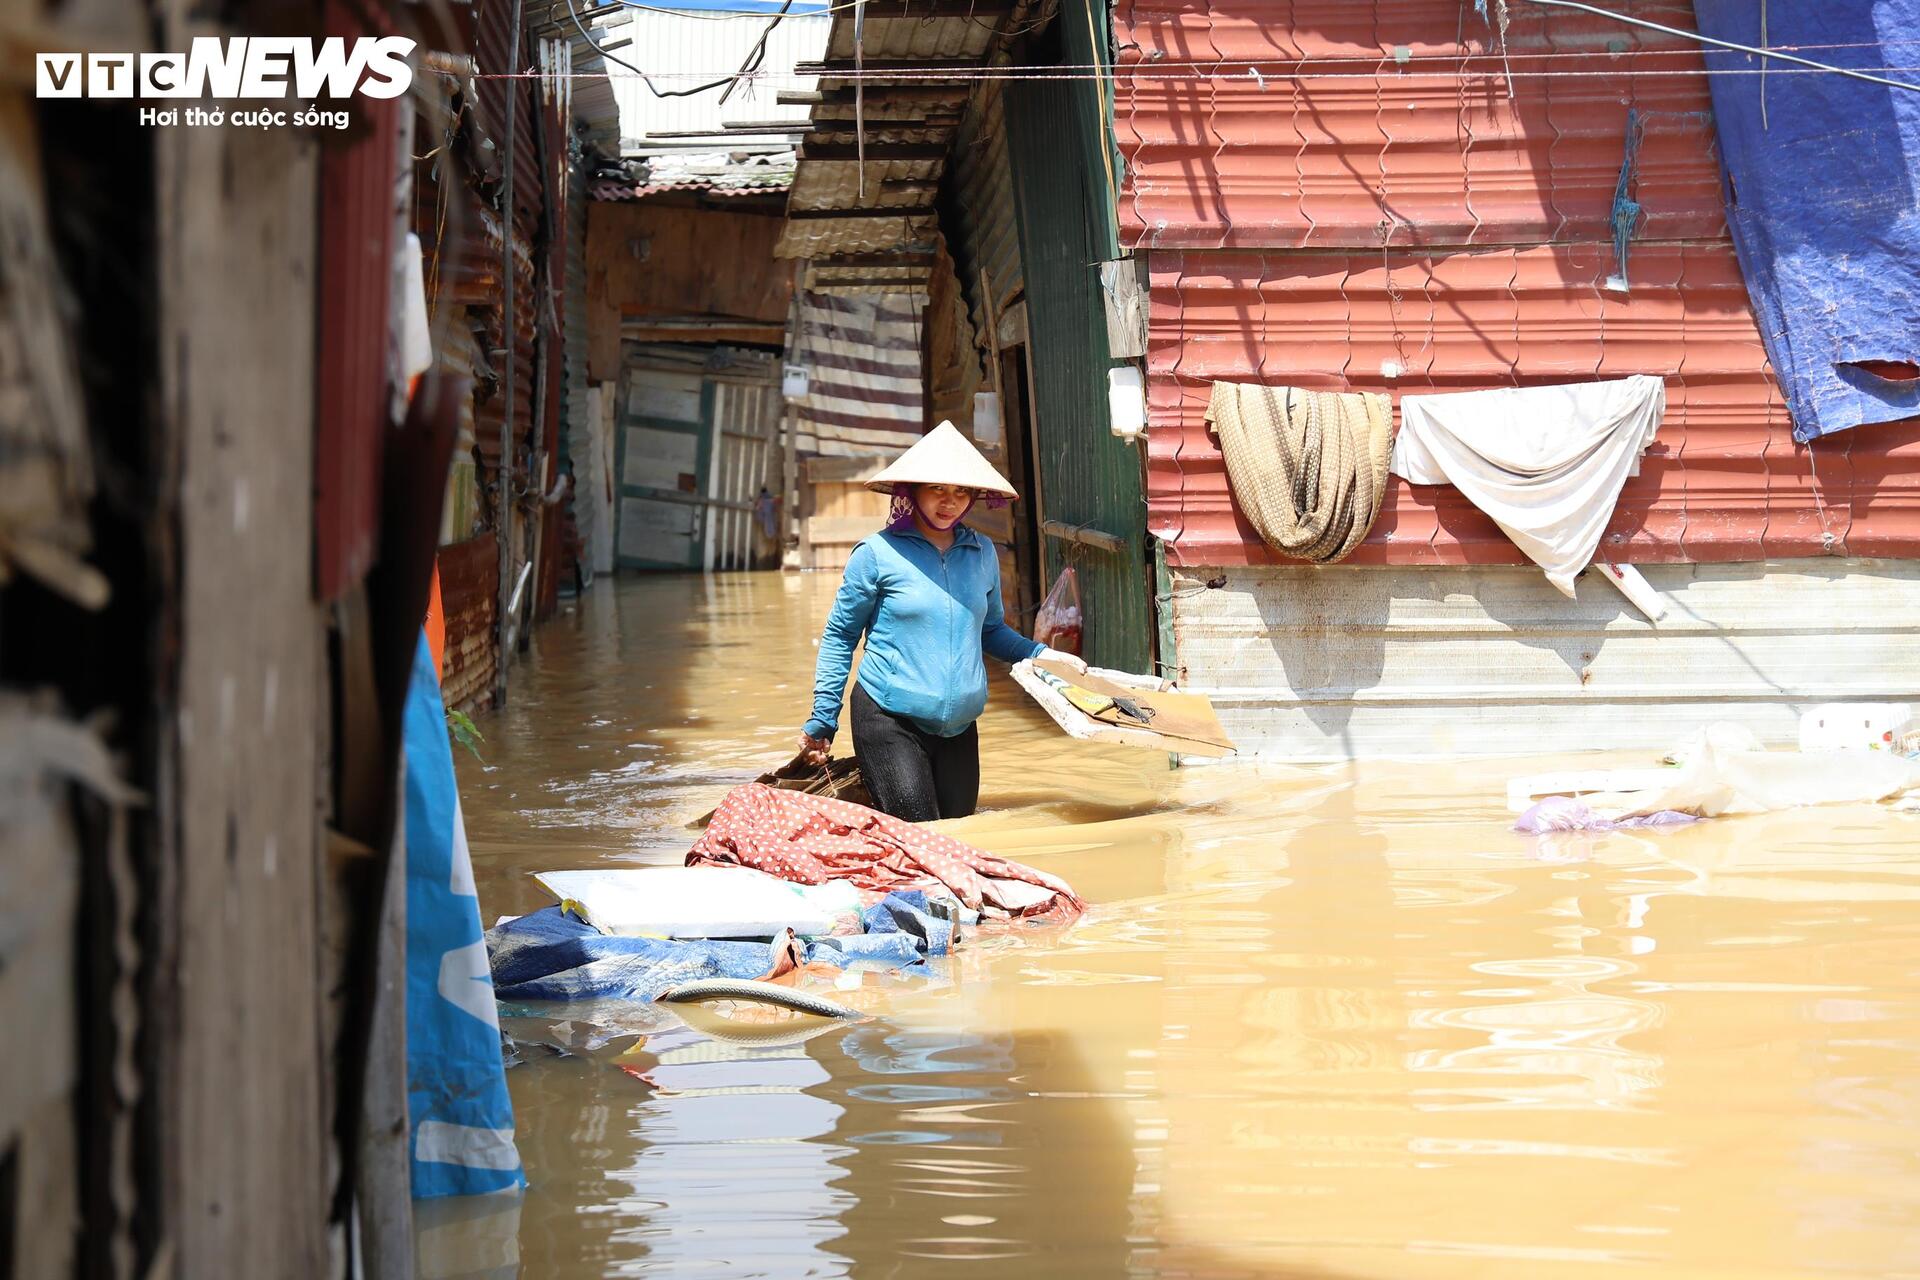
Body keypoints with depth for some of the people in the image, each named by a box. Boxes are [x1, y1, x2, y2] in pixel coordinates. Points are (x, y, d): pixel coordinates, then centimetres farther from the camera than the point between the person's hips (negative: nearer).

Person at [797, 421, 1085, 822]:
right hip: (890, 722, -5)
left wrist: (1037, 653, 7)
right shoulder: (879, 554, -4)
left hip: (959, 727, 5)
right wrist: (823, 719, 1)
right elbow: (839, 637, 3)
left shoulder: (983, 554, 9)